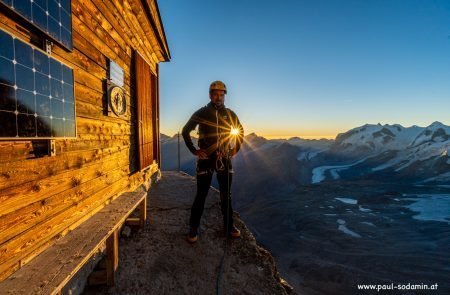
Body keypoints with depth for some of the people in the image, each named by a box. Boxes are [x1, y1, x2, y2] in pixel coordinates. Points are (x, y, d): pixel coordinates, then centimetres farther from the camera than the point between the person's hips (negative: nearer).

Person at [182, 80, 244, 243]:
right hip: (206, 158, -2)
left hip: (224, 159, 3)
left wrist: (235, 149, 9)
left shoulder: (230, 114, 5)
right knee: (201, 194, 2)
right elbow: (185, 131, 4)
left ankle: (229, 225, 26)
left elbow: (240, 131, 19)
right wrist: (194, 150, -3)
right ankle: (193, 228, 16)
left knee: (226, 194, 11)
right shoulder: (201, 113, -3)